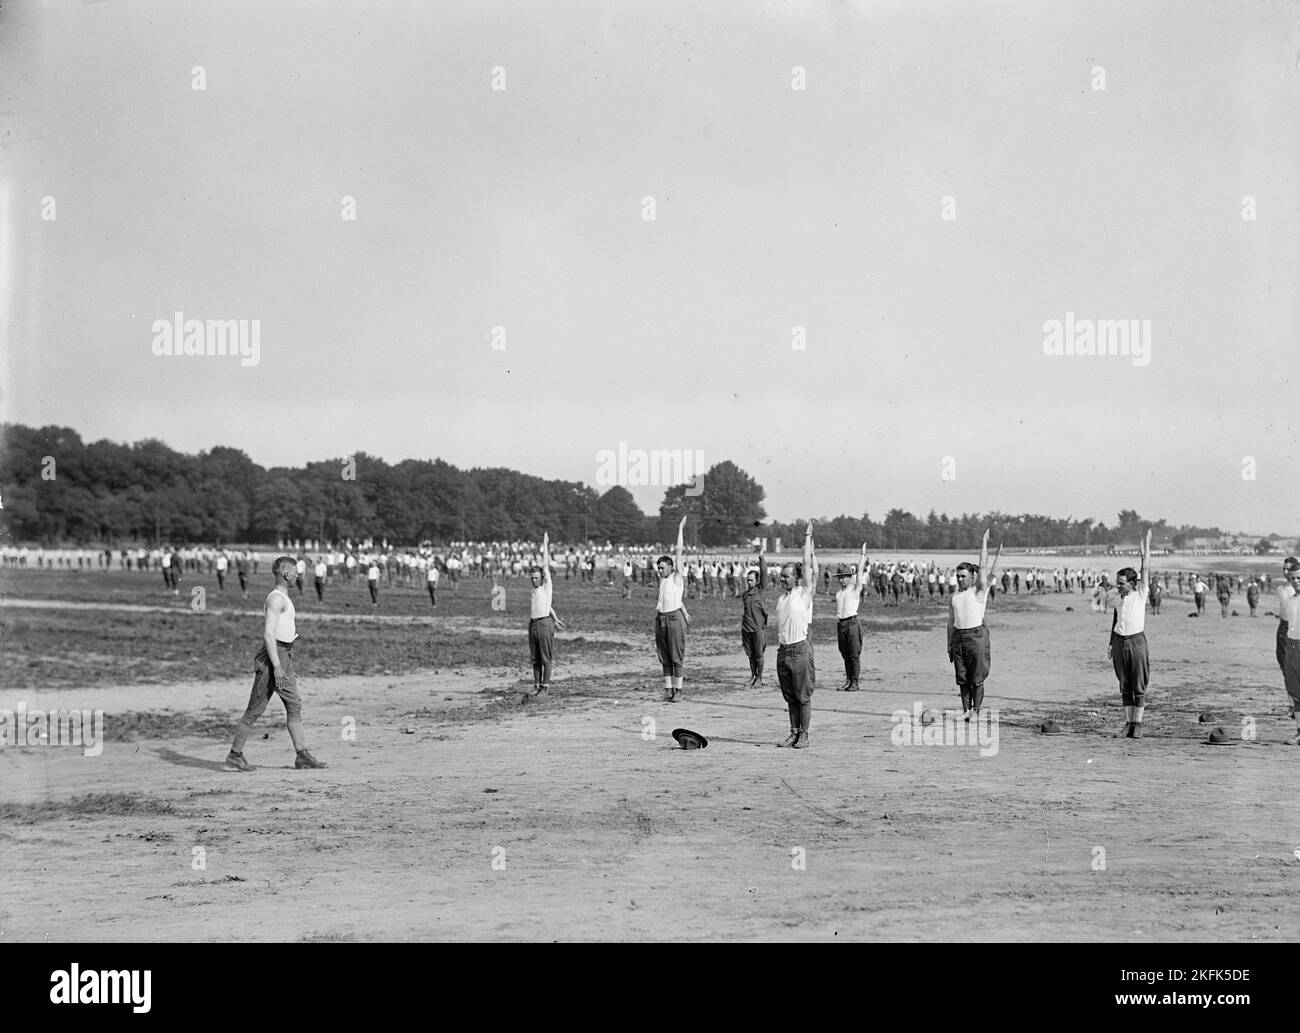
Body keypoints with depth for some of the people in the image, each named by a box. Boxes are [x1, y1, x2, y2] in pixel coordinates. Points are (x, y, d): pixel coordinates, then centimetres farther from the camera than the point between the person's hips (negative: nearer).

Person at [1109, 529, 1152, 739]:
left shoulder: (1140, 595, 0)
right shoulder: (1118, 600, 12)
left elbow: (1145, 571, -4)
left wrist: (1146, 547, -5)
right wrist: (1110, 644, 17)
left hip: (1137, 641, -4)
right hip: (1120, 642, 4)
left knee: (1139, 686, -2)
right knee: (1125, 686, 6)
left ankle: (1137, 724, 1)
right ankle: (1128, 724, 10)